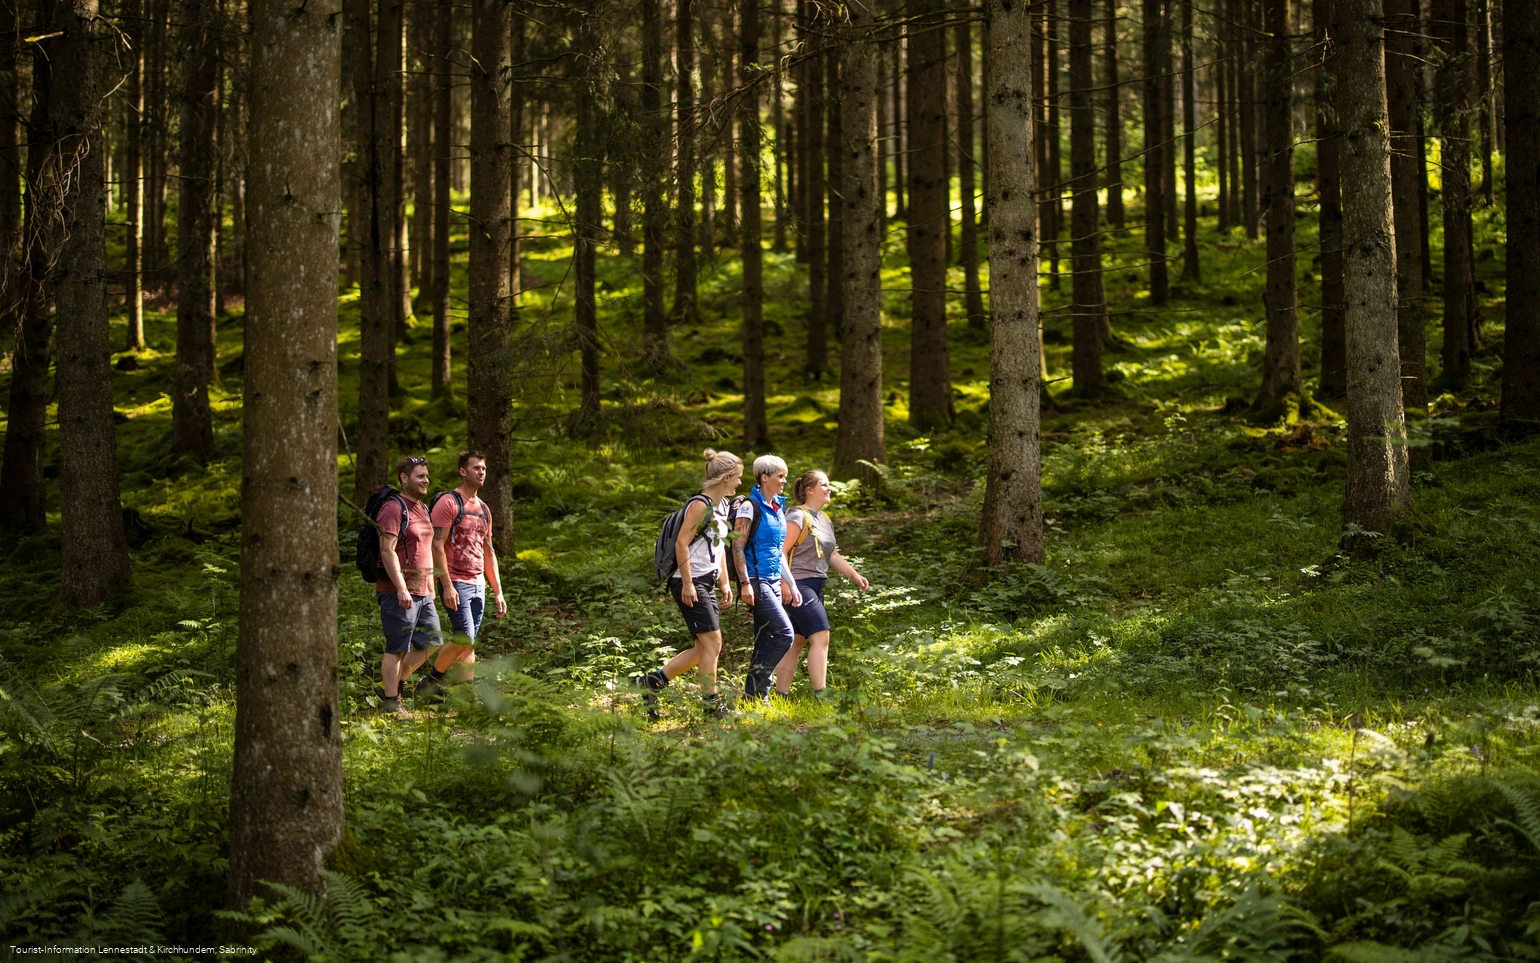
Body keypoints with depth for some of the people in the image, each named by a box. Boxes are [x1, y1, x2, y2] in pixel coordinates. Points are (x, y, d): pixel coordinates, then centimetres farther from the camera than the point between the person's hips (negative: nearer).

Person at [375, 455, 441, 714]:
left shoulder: (422, 508, 16)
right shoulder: (393, 508, -13)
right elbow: (388, 550, -19)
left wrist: (430, 585, 21)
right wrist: (401, 589, -24)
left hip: (421, 592, 9)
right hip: (398, 592, -9)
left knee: (428, 642, 11)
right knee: (397, 649, -4)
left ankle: (392, 684, 22)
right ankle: (390, 701, 4)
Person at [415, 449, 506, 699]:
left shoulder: (483, 509, 17)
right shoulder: (448, 502, -7)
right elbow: (436, 545, -13)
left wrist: (498, 592, 16)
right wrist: (447, 585, -20)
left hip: (477, 585, 7)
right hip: (455, 584, -7)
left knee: (469, 644, 5)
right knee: (464, 637, -15)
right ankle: (431, 680, 1)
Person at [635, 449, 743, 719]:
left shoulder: (723, 505, 14)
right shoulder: (700, 505, -15)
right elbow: (681, 543, -19)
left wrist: (724, 583, 19)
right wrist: (688, 584, -21)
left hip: (707, 583, 10)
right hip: (690, 583, -10)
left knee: (704, 648, 8)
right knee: (712, 641, -9)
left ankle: (652, 681, 16)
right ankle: (711, 704, -1)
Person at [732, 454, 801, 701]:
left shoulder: (778, 508, 17)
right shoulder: (750, 506, -9)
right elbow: (737, 546, -14)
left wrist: (791, 585, 20)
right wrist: (745, 583, -21)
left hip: (773, 583, 9)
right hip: (756, 582, -9)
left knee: (767, 641, 7)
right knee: (784, 633, -16)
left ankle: (759, 696, 11)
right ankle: (753, 689, -10)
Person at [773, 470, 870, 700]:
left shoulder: (824, 519, 17)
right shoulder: (798, 517, -11)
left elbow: (832, 555, 23)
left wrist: (854, 574, 12)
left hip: (815, 586, 9)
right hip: (799, 585, -9)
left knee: (797, 642, 10)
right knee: (821, 637, -15)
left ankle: (781, 697, 13)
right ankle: (820, 696, -16)